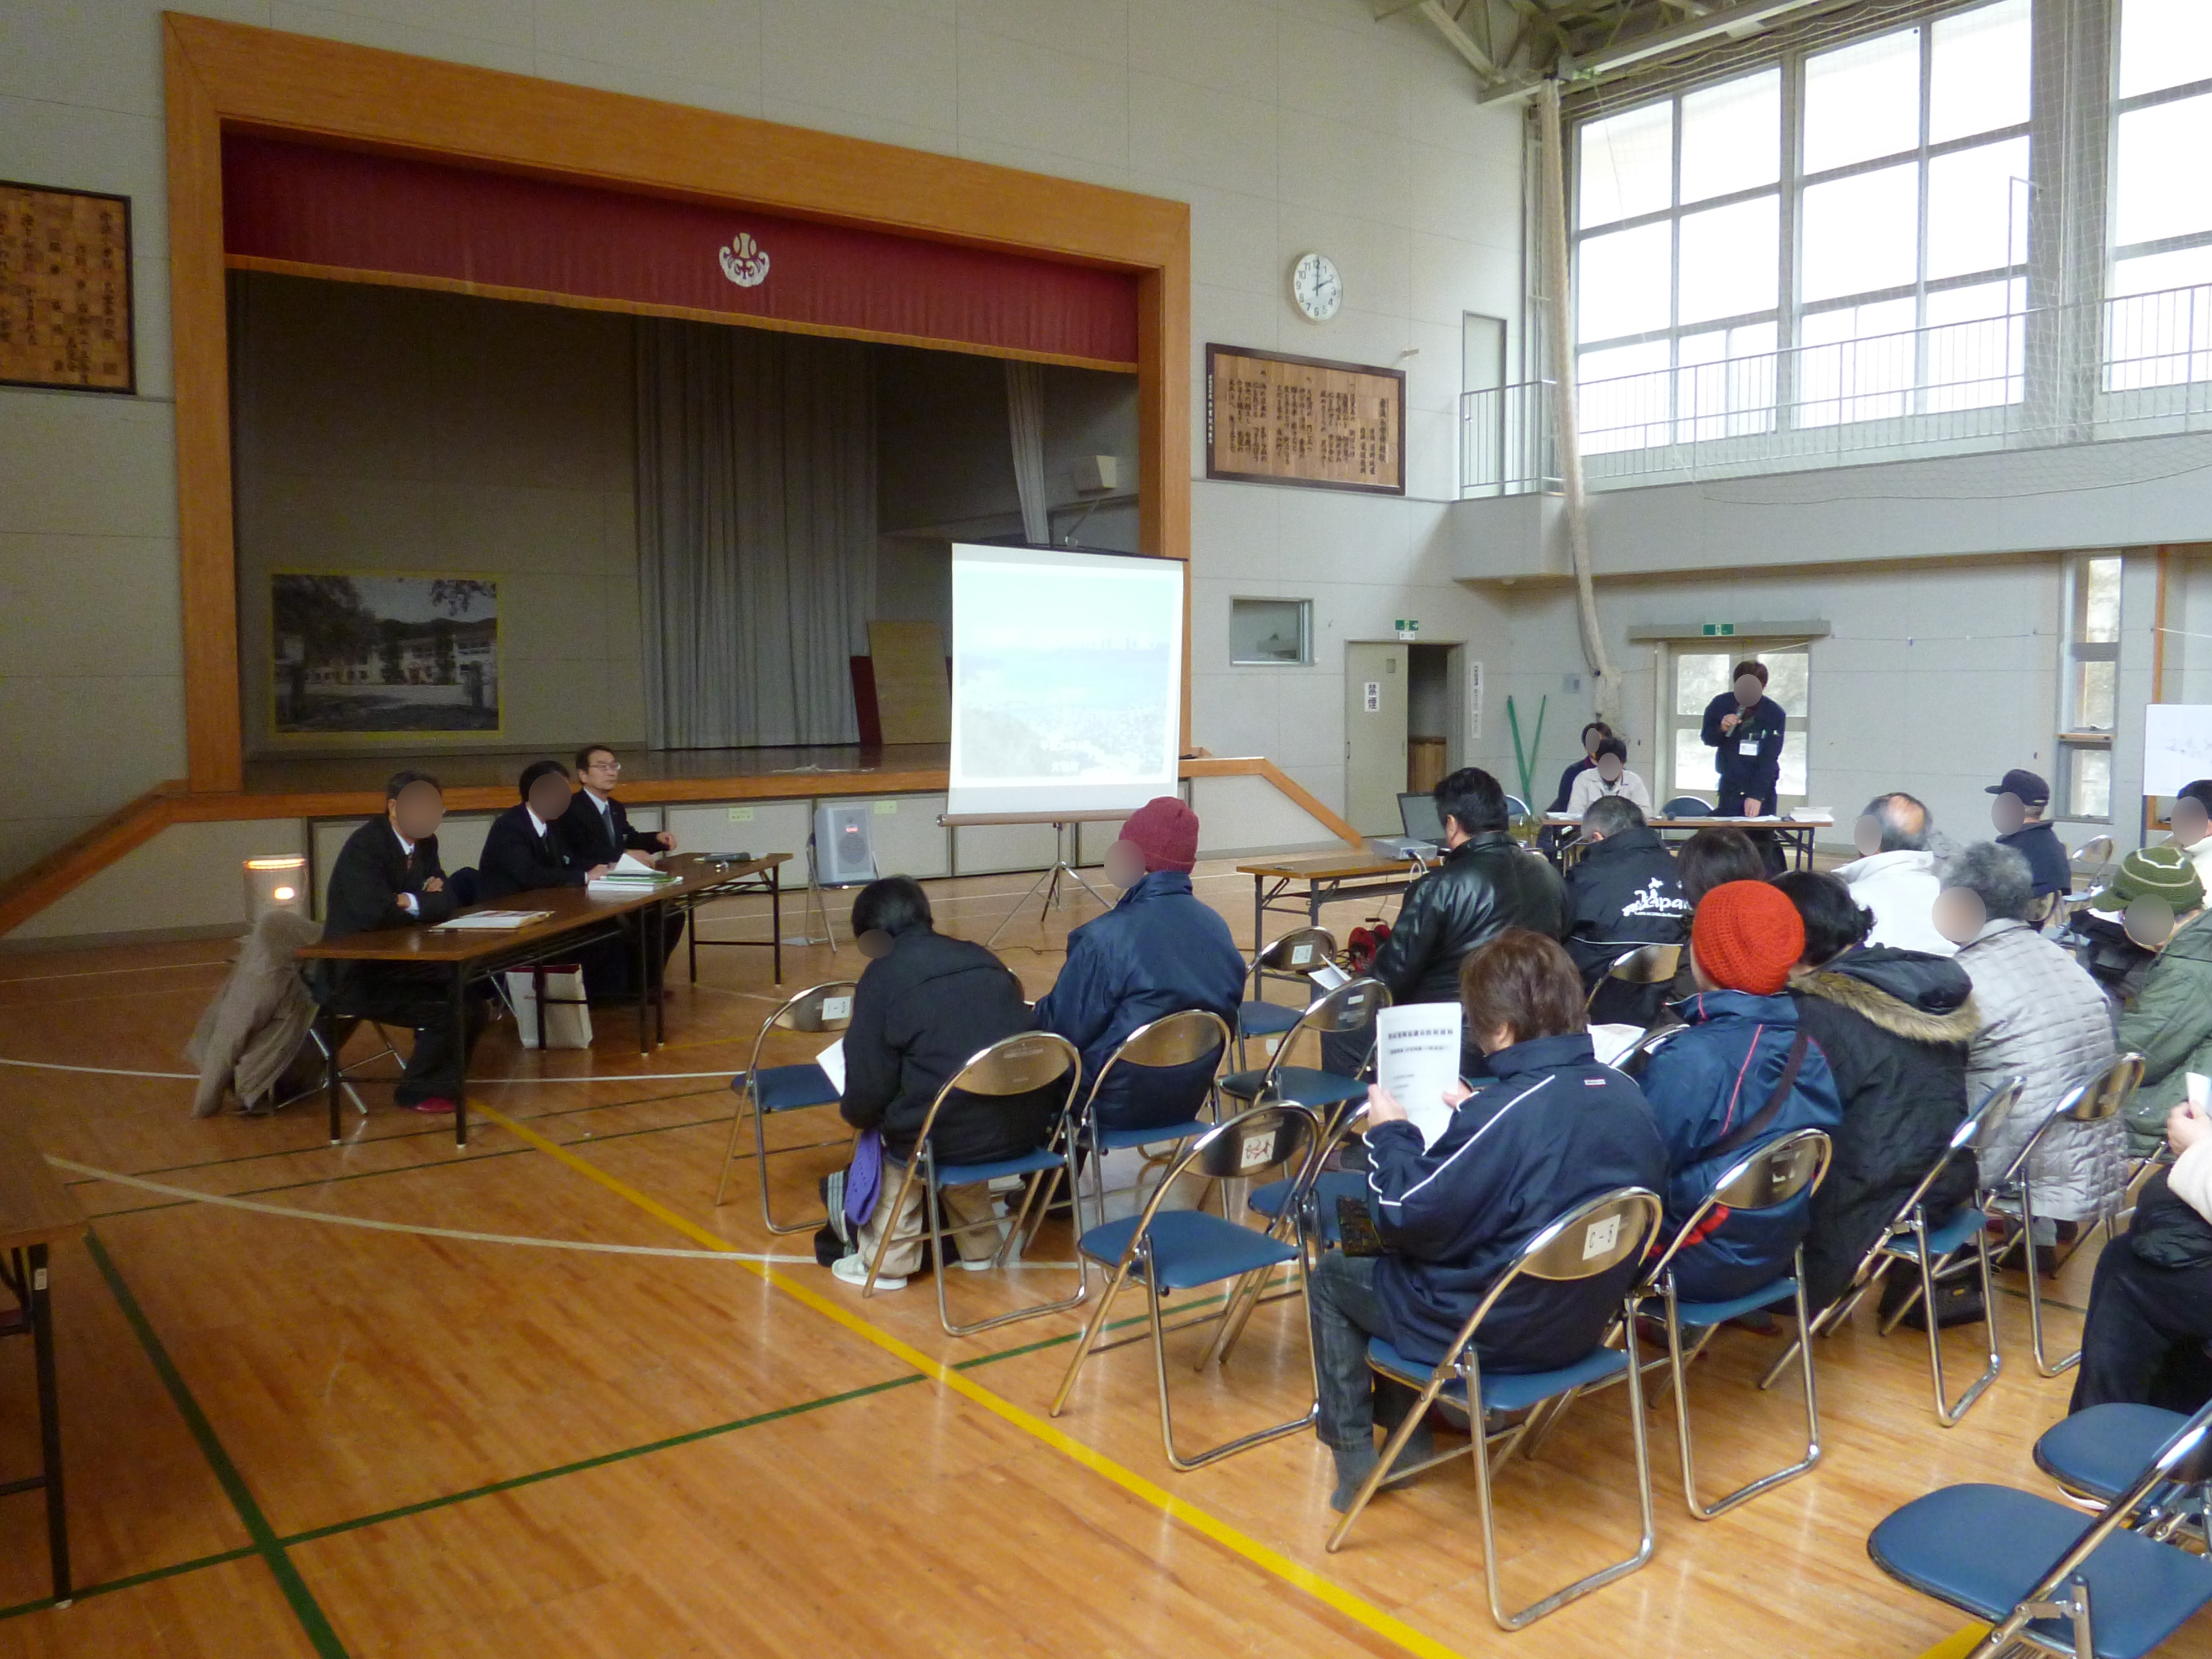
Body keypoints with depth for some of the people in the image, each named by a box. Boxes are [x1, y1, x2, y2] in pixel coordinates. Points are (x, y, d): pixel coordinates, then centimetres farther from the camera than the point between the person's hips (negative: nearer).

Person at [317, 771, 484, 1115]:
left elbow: (446, 901, 4)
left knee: (470, 991, -6)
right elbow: (376, 913, -32)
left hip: (397, 963, 8)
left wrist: (411, 902, -16)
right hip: (356, 975, -8)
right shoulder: (364, 847, -20)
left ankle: (441, 1081, 11)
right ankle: (418, 1093, 3)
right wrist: (427, 903, -15)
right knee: (445, 1010, -19)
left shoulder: (424, 842, 5)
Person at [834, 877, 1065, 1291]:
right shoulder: (981, 957, 10)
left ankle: (887, 1262, 30)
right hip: (1028, 1126, 6)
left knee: (891, 1136, 25)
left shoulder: (882, 977, -6)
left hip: (951, 1138, -5)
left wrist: (856, 1113, 16)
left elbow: (867, 1093, -8)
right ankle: (977, 1245, 42)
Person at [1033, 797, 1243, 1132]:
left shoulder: (1106, 938, -23)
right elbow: (1227, 1018, 8)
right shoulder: (1216, 926, -4)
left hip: (1119, 1106, -7)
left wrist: (1038, 1010, 8)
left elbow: (1064, 1028, -13)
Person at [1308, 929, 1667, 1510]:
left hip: (1496, 1335, -7)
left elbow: (1407, 1218, -20)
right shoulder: (1625, 1093, -8)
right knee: (1401, 1266, 29)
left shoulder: (1499, 1116, -30)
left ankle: (1354, 1456, 21)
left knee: (1332, 1277, 16)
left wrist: (1390, 1134, -5)